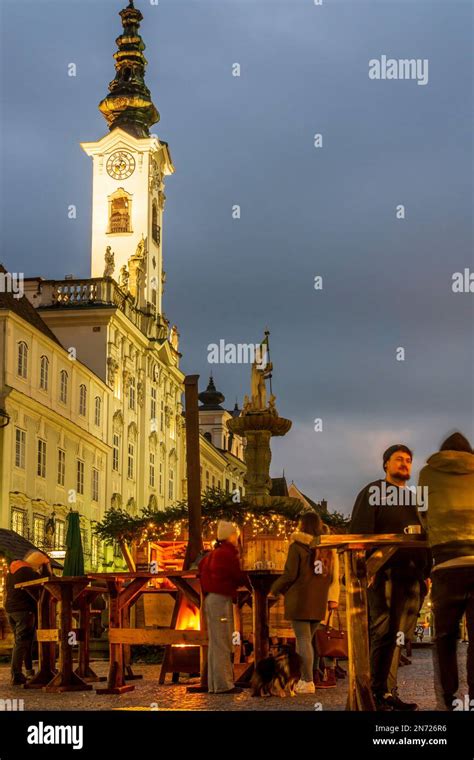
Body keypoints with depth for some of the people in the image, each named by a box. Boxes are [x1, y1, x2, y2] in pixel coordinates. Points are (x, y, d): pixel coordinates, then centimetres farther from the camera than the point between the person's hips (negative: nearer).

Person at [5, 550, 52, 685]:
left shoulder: (11, 571, 13)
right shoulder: (28, 571, -16)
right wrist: (46, 567, -3)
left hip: (10, 608, 9)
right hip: (24, 610, -9)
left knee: (18, 642, 16)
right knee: (22, 642, -7)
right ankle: (16, 675, -11)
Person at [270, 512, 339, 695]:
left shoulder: (297, 546, -8)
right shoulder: (327, 547, 10)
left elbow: (290, 575, -11)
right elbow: (332, 576, 13)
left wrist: (274, 589, 4)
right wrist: (331, 598, 20)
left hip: (300, 600, -6)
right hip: (318, 602, 6)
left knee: (303, 640, -3)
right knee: (307, 640, 14)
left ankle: (308, 682, -5)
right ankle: (304, 679, 14)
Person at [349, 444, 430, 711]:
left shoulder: (411, 498, 25)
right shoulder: (373, 492, 6)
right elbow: (359, 531, -4)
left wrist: (426, 572, 14)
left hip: (410, 575, 6)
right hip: (384, 571, -6)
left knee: (401, 635, 2)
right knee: (382, 631, -10)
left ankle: (388, 692, 3)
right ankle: (377, 692, -8)